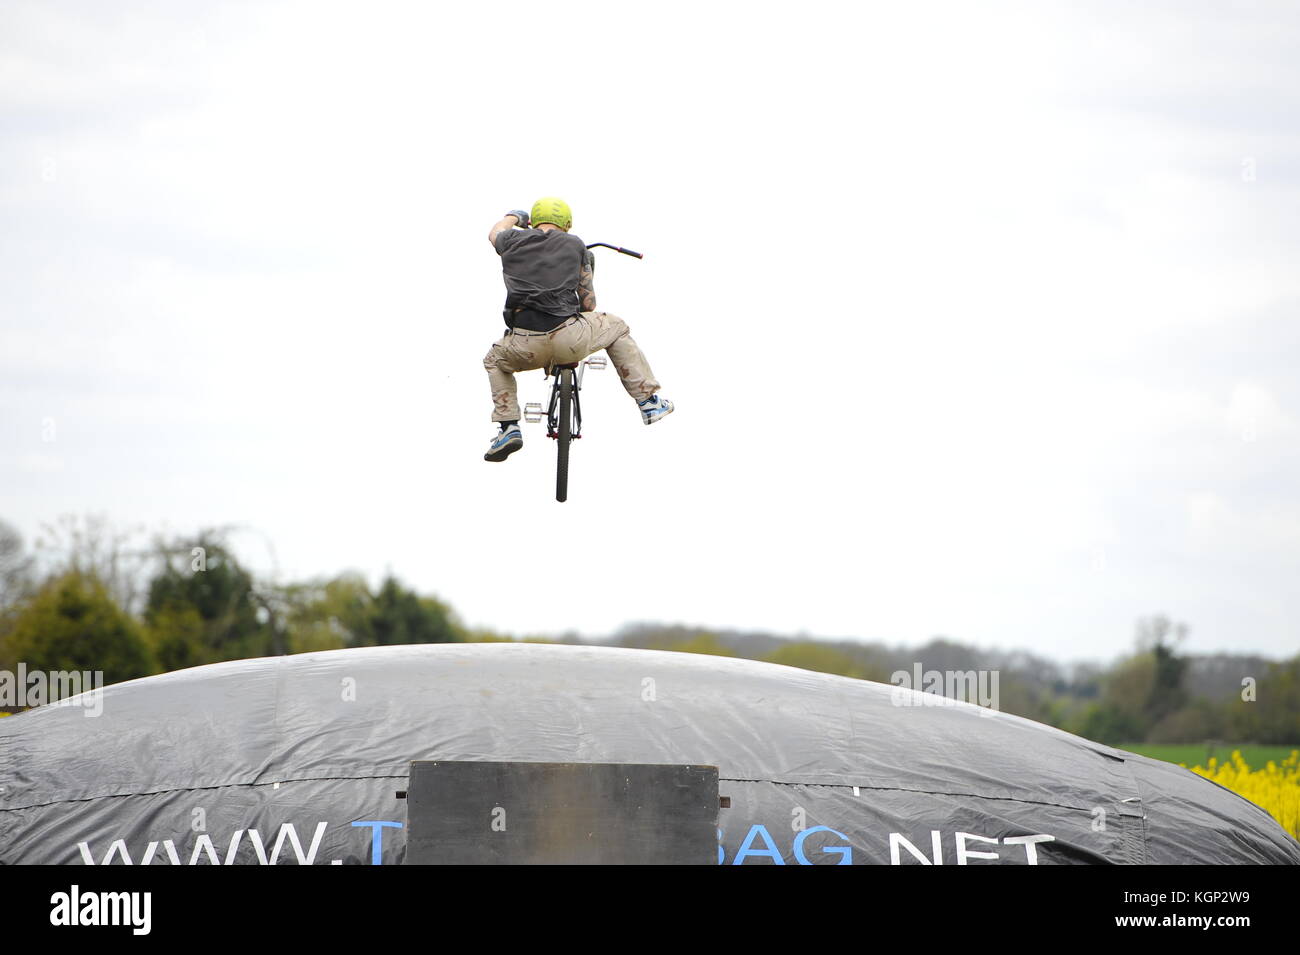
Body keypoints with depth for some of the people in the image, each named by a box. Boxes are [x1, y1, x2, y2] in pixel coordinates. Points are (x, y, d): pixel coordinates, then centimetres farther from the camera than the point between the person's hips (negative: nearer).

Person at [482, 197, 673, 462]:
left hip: (525, 348, 1)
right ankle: (649, 402, 31)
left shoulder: (514, 242, 13)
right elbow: (588, 301, 17)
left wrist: (514, 216, 62)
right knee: (616, 328, 29)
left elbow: (495, 233, 41)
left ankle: (508, 427, 17)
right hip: (571, 340, -1)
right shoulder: (574, 244, 10)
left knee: (495, 361, 35)